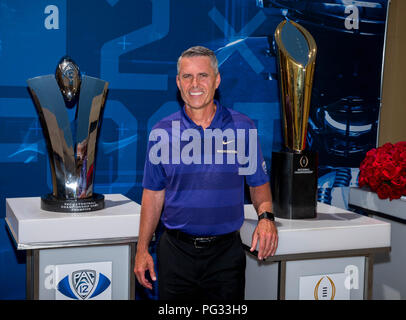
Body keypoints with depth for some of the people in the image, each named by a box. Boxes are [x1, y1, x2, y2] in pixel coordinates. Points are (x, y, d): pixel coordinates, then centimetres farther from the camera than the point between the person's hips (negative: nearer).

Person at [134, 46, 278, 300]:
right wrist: (142, 250, 4)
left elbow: (259, 184, 6)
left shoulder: (243, 128, -1)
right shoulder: (162, 132, 1)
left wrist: (266, 217, -14)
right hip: (176, 252, 1)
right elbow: (153, 193, 5)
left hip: (226, 252, 0)